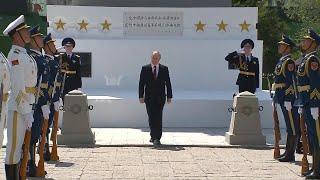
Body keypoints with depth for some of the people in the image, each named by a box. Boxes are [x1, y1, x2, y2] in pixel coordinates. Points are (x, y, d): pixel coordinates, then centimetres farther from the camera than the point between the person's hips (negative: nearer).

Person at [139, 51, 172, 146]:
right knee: (151, 117, 4)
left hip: (160, 97, 0)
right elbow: (141, 83, 1)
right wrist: (141, 96, -6)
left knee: (158, 118, -6)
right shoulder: (145, 69, 3)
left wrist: (169, 96, 1)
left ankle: (157, 138, -5)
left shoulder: (164, 69, 5)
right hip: (149, 97, 1)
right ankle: (153, 135, 20)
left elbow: (168, 83, 6)